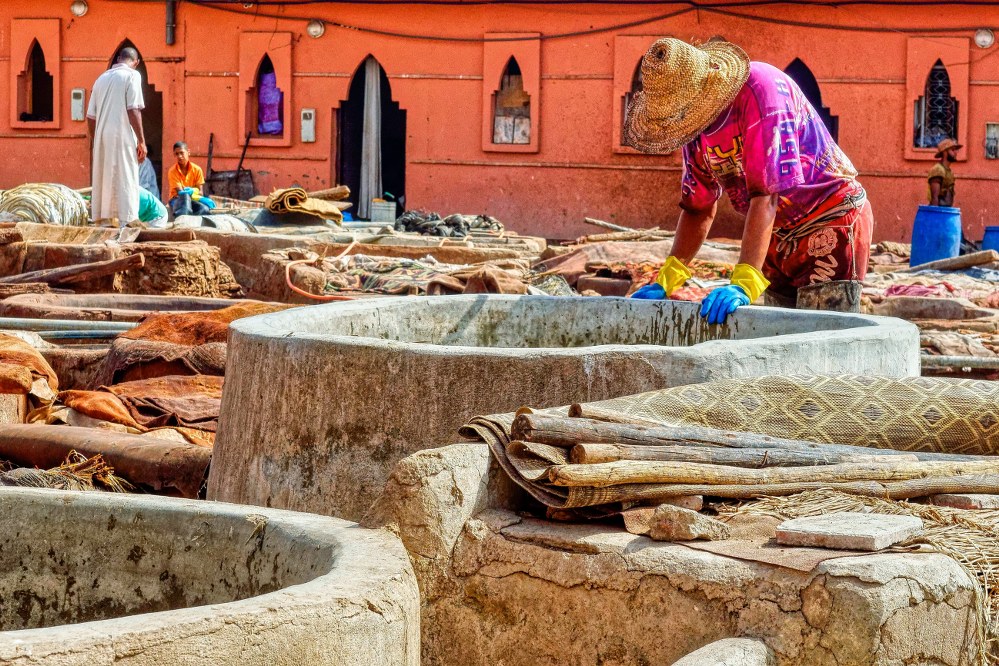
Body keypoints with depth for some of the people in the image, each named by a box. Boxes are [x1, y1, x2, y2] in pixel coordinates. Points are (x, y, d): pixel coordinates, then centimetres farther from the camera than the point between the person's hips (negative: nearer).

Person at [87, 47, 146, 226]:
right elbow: (133, 111, -12)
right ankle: (127, 224, -11)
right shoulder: (132, 75, -2)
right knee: (126, 183, -6)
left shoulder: (101, 78, 17)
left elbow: (91, 116, 17)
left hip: (101, 139, 6)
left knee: (102, 183, 10)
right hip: (122, 137, -6)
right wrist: (142, 141, -9)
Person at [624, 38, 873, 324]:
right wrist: (667, 281, -12)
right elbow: (698, 208, 1)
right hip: (778, 235, 7)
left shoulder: (761, 89, -29)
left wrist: (744, 284, -43)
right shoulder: (698, 119, -5)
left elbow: (765, 194, -36)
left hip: (832, 220, -7)